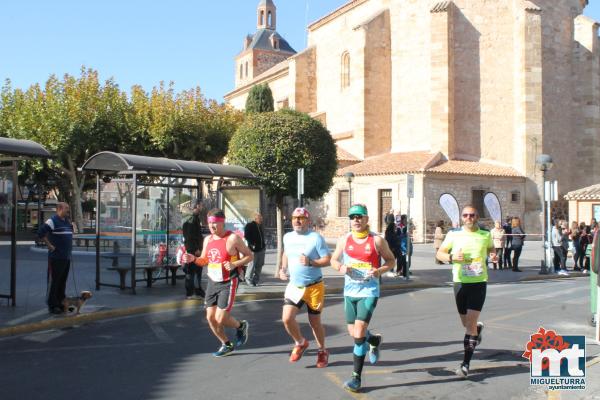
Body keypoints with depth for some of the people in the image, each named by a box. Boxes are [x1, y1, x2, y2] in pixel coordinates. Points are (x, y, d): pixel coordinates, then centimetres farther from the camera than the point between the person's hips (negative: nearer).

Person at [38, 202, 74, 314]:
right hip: (56, 258, -8)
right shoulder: (52, 221, -12)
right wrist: (50, 245, -15)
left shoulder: (67, 221, 15)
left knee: (63, 282, 13)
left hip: (67, 257, 8)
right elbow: (40, 233, -19)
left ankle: (61, 303, 22)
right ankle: (52, 305, 6)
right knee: (55, 282, -2)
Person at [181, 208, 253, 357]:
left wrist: (234, 264, -22)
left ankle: (241, 326, 23)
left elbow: (249, 255, -7)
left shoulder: (233, 238, -13)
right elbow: (204, 261, 16)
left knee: (221, 319, -9)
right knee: (211, 318, 6)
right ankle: (226, 345, 26)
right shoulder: (207, 239, 7)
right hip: (212, 282, 7)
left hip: (227, 283, -7)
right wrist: (193, 259, -5)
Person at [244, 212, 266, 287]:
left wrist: (264, 244, 16)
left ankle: (256, 279, 19)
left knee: (259, 265, 9)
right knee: (253, 264, -6)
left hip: (261, 248, 7)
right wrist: (251, 244, -18)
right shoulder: (250, 225, -8)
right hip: (254, 249, -7)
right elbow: (246, 236, -13)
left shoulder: (261, 226, 15)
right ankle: (248, 279, 8)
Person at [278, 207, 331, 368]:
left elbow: (327, 260, -13)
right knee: (287, 318, -12)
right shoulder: (287, 237, 4)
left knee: (315, 322, 9)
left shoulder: (316, 238, -13)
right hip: (294, 286, 4)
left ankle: (322, 351, 34)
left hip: (314, 287, -4)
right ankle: (300, 343, 17)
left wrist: (310, 262, -29)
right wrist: (283, 269, 6)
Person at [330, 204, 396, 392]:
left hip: (369, 292, -4)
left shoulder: (377, 240, -7)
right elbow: (333, 260, 12)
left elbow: (391, 260, 3)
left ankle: (356, 377, 0)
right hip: (350, 291, 5)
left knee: (359, 334, -12)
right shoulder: (344, 240, 1)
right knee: (353, 333, 15)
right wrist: (341, 267, -11)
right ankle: (374, 340, 48)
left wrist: (380, 271, -16)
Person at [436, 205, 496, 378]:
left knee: (471, 321, -11)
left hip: (479, 282, -1)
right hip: (460, 282, 1)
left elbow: (490, 248, 24)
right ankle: (478, 328, 52)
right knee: (466, 323, 13)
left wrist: (493, 256, 1)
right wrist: (451, 257, -16)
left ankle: (466, 363, -4)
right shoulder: (454, 235, 0)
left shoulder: (485, 235, 3)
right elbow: (439, 253, 4)